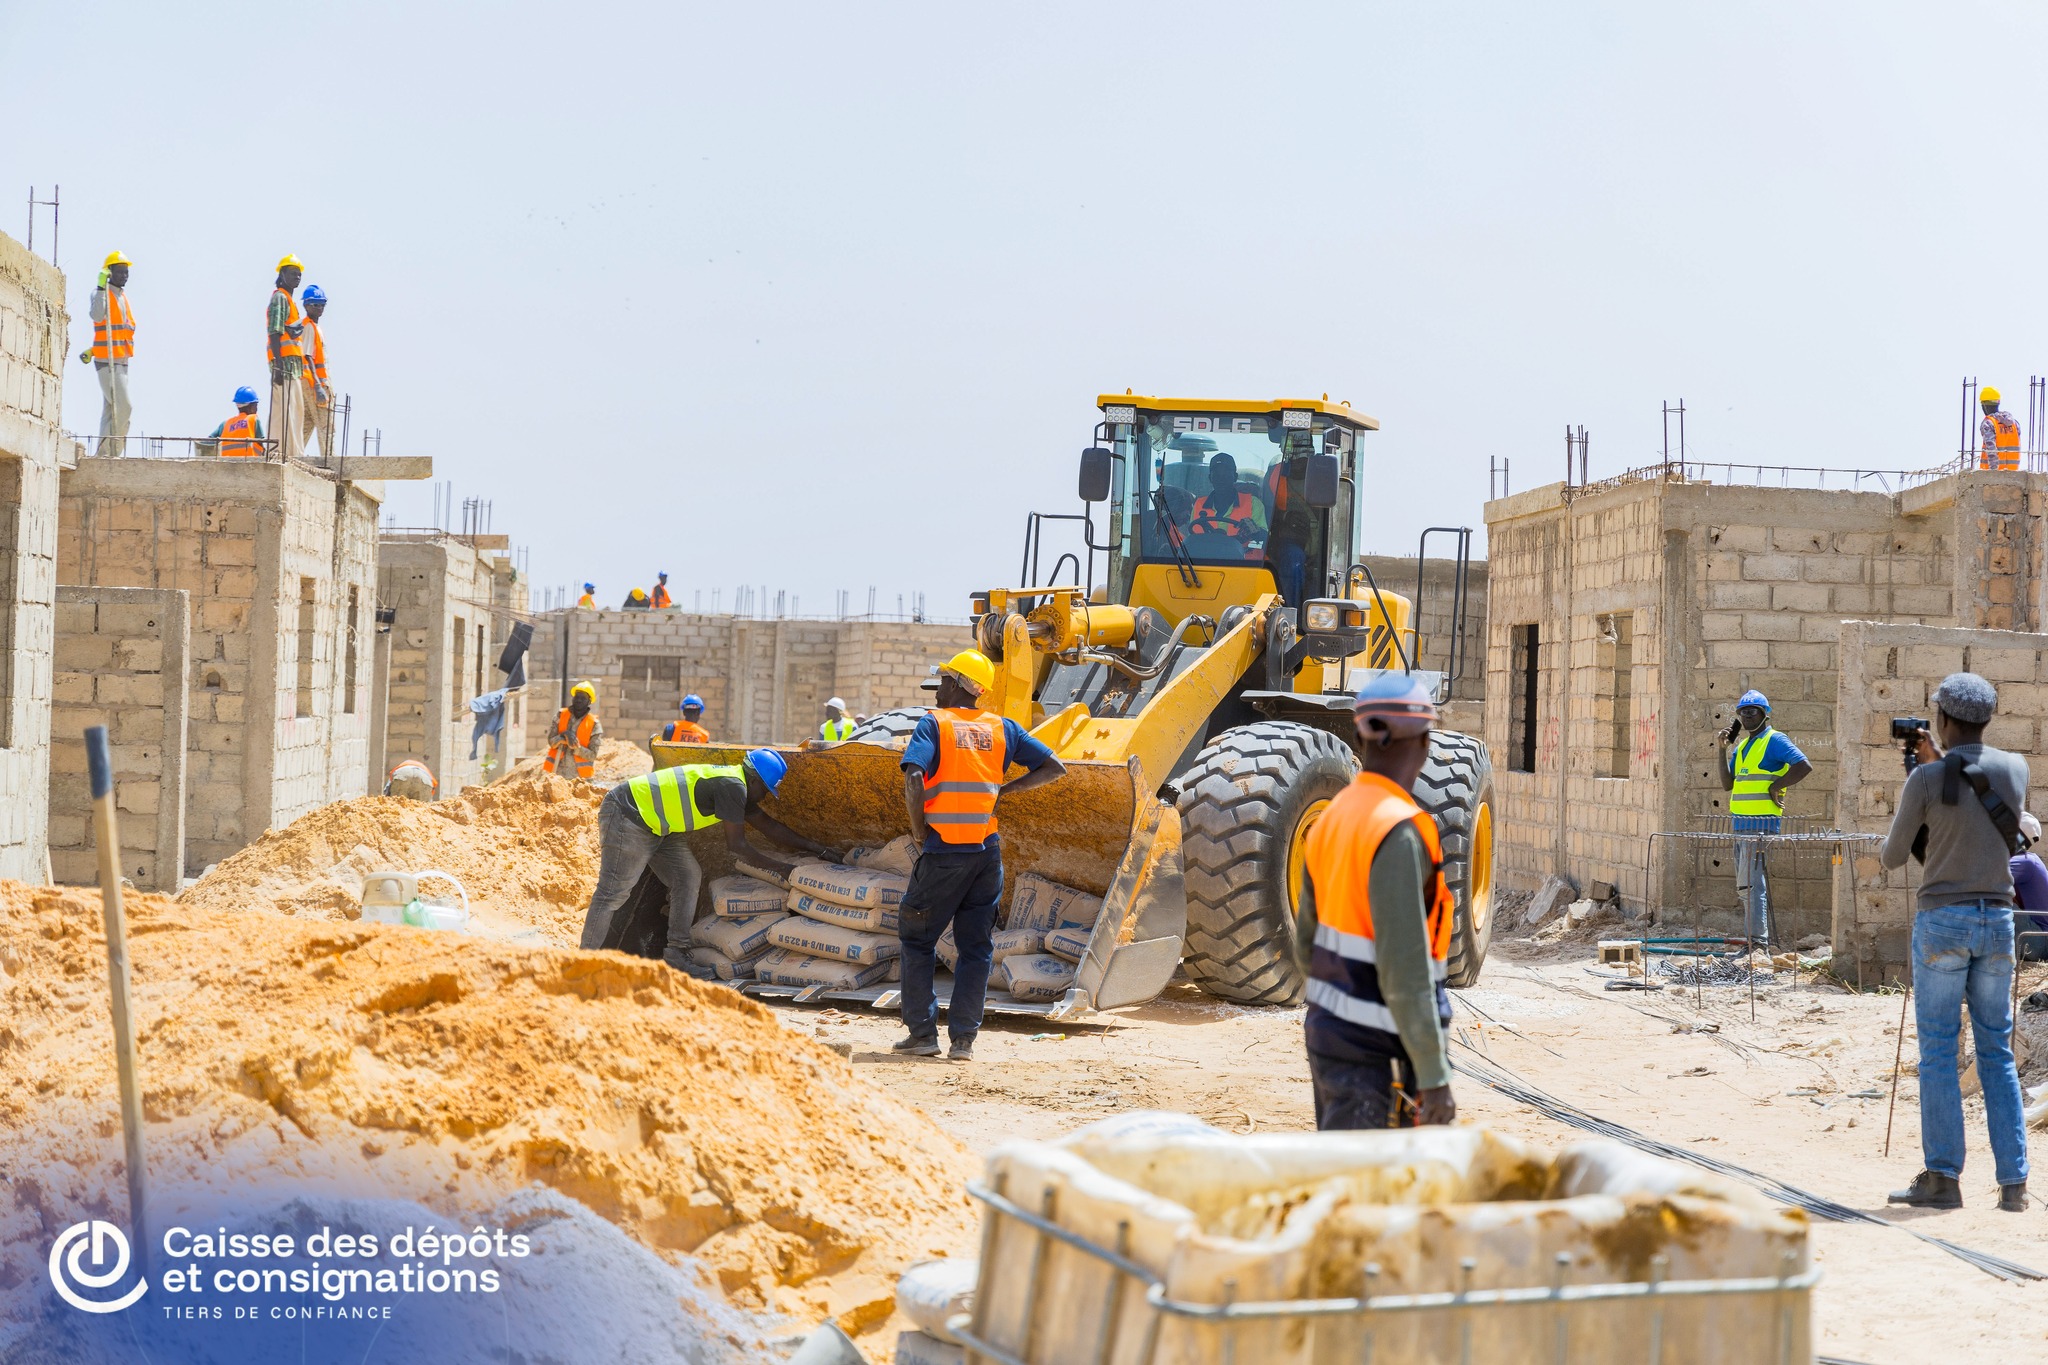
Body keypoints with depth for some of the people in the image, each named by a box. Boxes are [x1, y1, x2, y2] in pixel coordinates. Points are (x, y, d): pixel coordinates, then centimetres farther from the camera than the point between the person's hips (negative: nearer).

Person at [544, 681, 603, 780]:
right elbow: (551, 741, 1)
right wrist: (563, 737, -19)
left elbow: (592, 755, -4)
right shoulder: (561, 716, 7)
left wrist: (577, 747, -21)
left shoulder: (594, 724, -1)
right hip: (557, 772, 2)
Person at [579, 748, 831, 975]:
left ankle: (676, 956, 6)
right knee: (613, 892, -11)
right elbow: (736, 844, -15)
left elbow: (770, 825, 19)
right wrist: (777, 863, -4)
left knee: (688, 877, 6)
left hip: (655, 825, 10)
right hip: (626, 815, -10)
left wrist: (817, 849, 18)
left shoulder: (734, 786, 12)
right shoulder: (732, 786, -19)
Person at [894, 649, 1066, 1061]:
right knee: (975, 947, 9)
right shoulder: (1001, 728, 9)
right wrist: (1002, 790, 11)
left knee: (917, 940, 10)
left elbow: (913, 779, -20)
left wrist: (918, 830, -7)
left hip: (943, 852, -4)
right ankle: (963, 1039, 5)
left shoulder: (933, 723, -5)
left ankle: (922, 1033, 6)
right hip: (987, 850, 4)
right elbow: (1053, 768, 9)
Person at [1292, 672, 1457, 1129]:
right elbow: (1406, 971, -24)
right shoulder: (1400, 834, -21)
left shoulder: (1330, 821, 6)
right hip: (1375, 1057, -9)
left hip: (1327, 1035, 9)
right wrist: (1434, 1078, -21)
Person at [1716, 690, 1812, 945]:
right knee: (1746, 885, 12)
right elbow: (1727, 784, 14)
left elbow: (1804, 767, -16)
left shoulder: (1775, 740, -5)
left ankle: (1758, 940, -14)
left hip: (1761, 822, -9)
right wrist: (1723, 750, 7)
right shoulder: (1742, 746, 19)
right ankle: (1754, 938, 18)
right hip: (1740, 823, 9)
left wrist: (1775, 787, -13)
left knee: (1751, 884, -13)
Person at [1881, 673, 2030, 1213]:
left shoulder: (1927, 779, -9)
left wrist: (1901, 812, 20)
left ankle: (1942, 1177, -2)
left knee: (1937, 1051, 1)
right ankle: (2013, 1181, 6)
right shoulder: (2015, 769, 4)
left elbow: (1892, 857, 1)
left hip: (1943, 919, -4)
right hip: (1998, 919, 4)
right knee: (1997, 1052, 9)